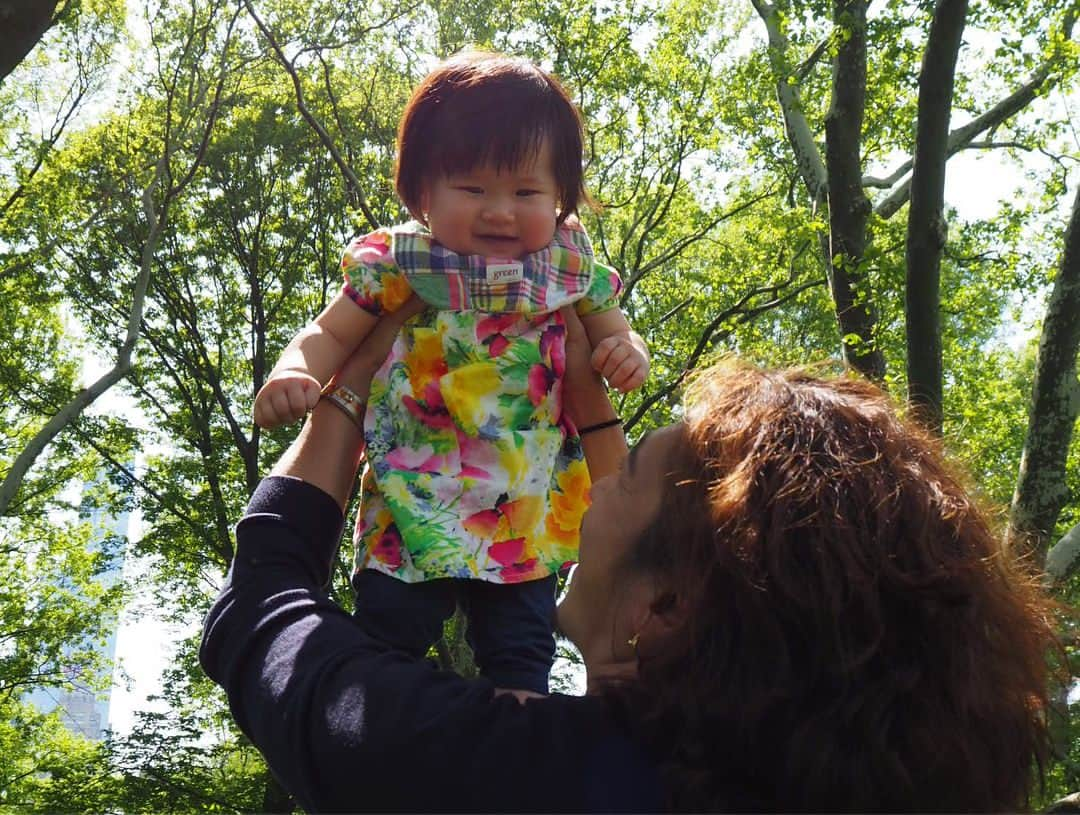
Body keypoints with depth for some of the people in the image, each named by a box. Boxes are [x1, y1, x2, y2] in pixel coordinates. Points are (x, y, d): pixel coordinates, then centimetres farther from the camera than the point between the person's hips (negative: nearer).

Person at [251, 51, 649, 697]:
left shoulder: (571, 270, -2)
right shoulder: (399, 266, -7)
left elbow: (614, 337, 10)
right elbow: (332, 335, 1)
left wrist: (628, 355, -15)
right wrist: (294, 373, -21)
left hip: (527, 520, 1)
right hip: (410, 516, -1)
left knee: (521, 662, 10)